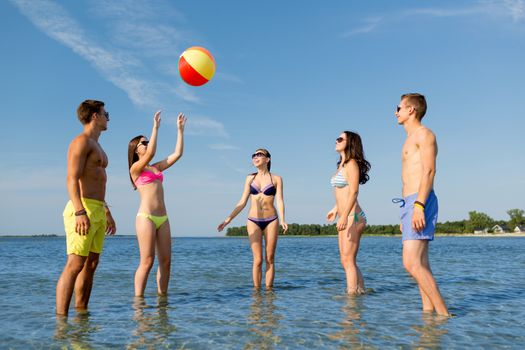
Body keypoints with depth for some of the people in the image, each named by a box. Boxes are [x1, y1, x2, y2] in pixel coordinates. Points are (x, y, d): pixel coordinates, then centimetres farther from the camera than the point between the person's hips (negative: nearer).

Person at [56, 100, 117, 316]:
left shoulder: (96, 146, 24)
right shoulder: (81, 141, -6)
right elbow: (72, 179, -17)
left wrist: (107, 213, 27)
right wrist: (80, 212, -28)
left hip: (98, 212, 10)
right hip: (83, 210, -10)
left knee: (91, 265, 8)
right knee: (75, 264, -13)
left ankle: (81, 313, 12)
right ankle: (61, 317, -13)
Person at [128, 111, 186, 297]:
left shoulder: (156, 167, 19)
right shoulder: (135, 168, 1)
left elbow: (177, 153, 16)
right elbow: (151, 153, -17)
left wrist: (180, 129, 14)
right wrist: (155, 127, -15)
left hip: (163, 218, 7)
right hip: (146, 217, -7)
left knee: (166, 261, 4)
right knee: (147, 262, -9)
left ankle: (162, 296, 11)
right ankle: (138, 299, -2)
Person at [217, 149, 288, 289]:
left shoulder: (276, 179, 4)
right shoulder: (250, 178, 9)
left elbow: (280, 201, -5)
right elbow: (242, 202, 7)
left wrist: (282, 220, -21)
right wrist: (228, 219, -3)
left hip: (271, 220, -1)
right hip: (253, 221, 1)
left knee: (270, 259, 2)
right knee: (258, 260, -1)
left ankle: (269, 289, 10)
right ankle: (256, 290, 7)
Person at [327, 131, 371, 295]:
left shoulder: (352, 164, -10)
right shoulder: (342, 165, 16)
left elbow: (353, 192, -20)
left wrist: (344, 216, -28)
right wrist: (335, 209, 33)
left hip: (353, 217, -10)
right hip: (346, 218, 10)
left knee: (348, 261, -7)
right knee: (346, 262, 13)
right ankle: (361, 291, 20)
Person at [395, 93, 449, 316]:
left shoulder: (423, 133, -2)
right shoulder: (411, 139, 26)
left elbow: (429, 170, -15)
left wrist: (419, 206, -25)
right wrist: (404, 217, 23)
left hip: (420, 202, -10)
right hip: (410, 203, 10)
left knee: (411, 263, -18)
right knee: (420, 265, 5)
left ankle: (443, 313, -14)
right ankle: (428, 312, 7)